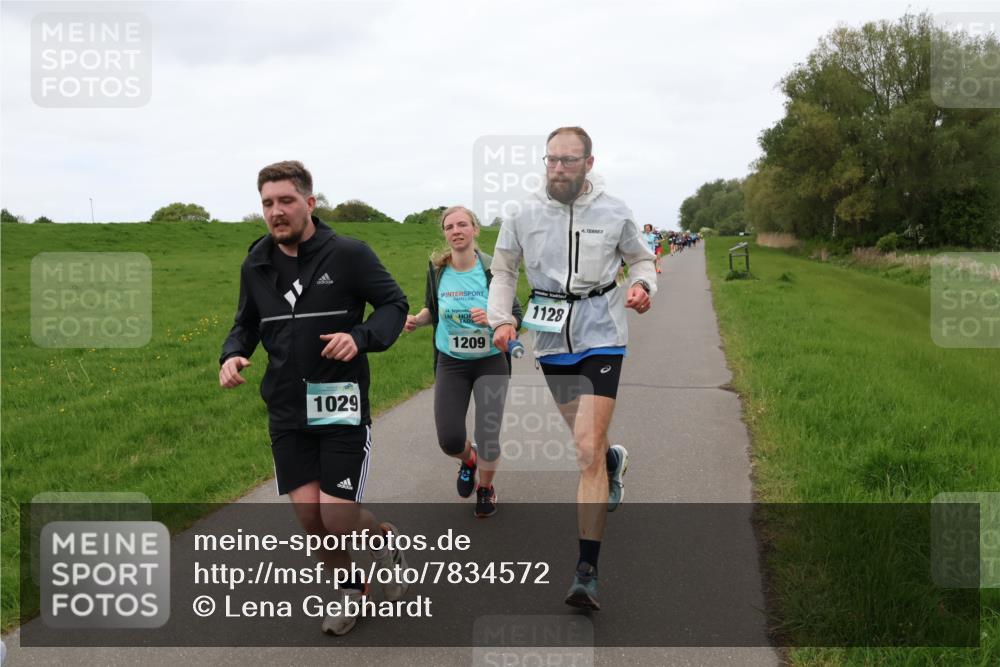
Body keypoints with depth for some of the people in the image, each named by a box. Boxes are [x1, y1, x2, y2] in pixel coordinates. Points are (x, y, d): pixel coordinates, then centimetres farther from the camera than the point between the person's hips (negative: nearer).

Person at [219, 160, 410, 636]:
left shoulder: (348, 254, -10)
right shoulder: (255, 265, 5)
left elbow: (394, 304, -4)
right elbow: (246, 324, 17)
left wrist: (361, 337, -22)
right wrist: (232, 355, -5)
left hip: (342, 406, -4)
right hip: (286, 409, 4)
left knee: (338, 518, -9)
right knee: (308, 514, 4)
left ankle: (386, 542, 27)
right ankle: (350, 587, 31)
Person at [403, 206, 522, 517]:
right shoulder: (437, 269, -5)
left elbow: (516, 317, -9)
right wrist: (417, 319, -8)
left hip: (490, 363, -2)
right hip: (450, 364, 2)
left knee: (488, 440, -3)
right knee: (449, 440, -2)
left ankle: (486, 488, 31)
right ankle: (469, 460, 37)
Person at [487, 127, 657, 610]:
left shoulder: (614, 213, -3)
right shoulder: (524, 216, 0)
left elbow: (640, 259, 12)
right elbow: (503, 270, 12)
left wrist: (642, 286, -10)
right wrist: (501, 319, -2)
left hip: (600, 337, -3)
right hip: (551, 339, 3)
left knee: (588, 452, -13)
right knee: (586, 442, 19)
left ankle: (587, 571, -7)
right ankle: (614, 460, 58)